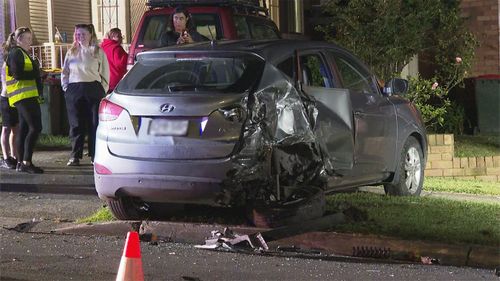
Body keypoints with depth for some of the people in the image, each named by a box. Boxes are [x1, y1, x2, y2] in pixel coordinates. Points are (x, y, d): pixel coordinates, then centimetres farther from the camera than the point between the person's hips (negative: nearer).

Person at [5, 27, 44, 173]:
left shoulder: (24, 54, 23)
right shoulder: (16, 53, -7)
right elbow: (17, 74, -18)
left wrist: (37, 74, 7)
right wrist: (36, 72, -10)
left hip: (29, 96, 10)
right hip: (24, 96, -10)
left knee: (24, 129, 10)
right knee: (35, 127, -15)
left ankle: (21, 163, 13)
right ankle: (26, 162, -18)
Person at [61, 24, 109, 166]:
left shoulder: (98, 52, 6)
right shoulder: (71, 52, 15)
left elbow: (105, 73, 6)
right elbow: (65, 72, 20)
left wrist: (103, 90, -1)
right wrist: (65, 87, 7)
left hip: (93, 89, -2)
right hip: (74, 90, 2)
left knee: (94, 123, -1)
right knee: (76, 124, 1)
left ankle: (95, 155, 5)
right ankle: (75, 156, 6)